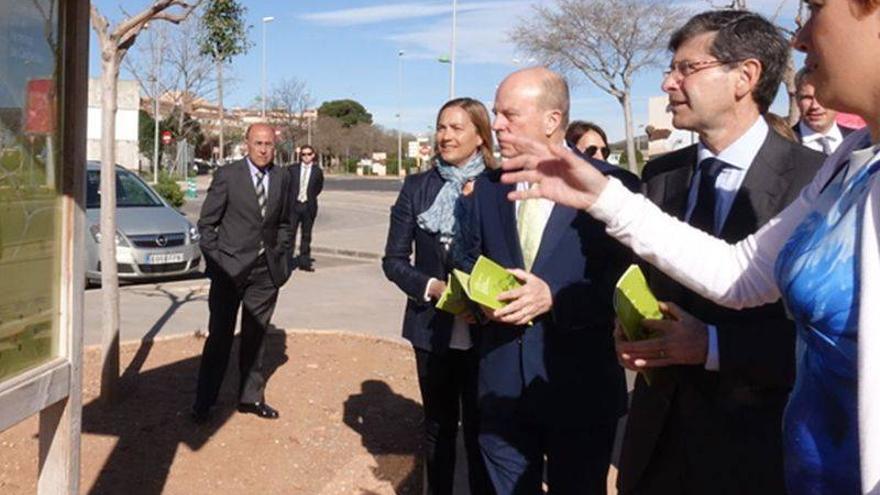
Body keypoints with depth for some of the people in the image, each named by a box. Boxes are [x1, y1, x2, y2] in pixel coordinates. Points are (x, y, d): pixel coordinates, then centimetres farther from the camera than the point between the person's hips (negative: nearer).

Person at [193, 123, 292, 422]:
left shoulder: (281, 178, 6)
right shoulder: (227, 176, -6)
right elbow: (206, 223, -3)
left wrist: (282, 258, 7)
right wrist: (215, 261, -8)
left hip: (266, 272, 4)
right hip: (230, 269, -4)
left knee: (255, 337, 13)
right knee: (219, 338, 3)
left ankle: (251, 397, 25)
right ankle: (203, 403, 15)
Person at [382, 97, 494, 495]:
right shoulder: (417, 187, 1)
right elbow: (393, 260, 2)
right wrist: (432, 287, -15)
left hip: (484, 331, -2)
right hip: (433, 329, 2)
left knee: (480, 430, 8)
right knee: (438, 427, 17)